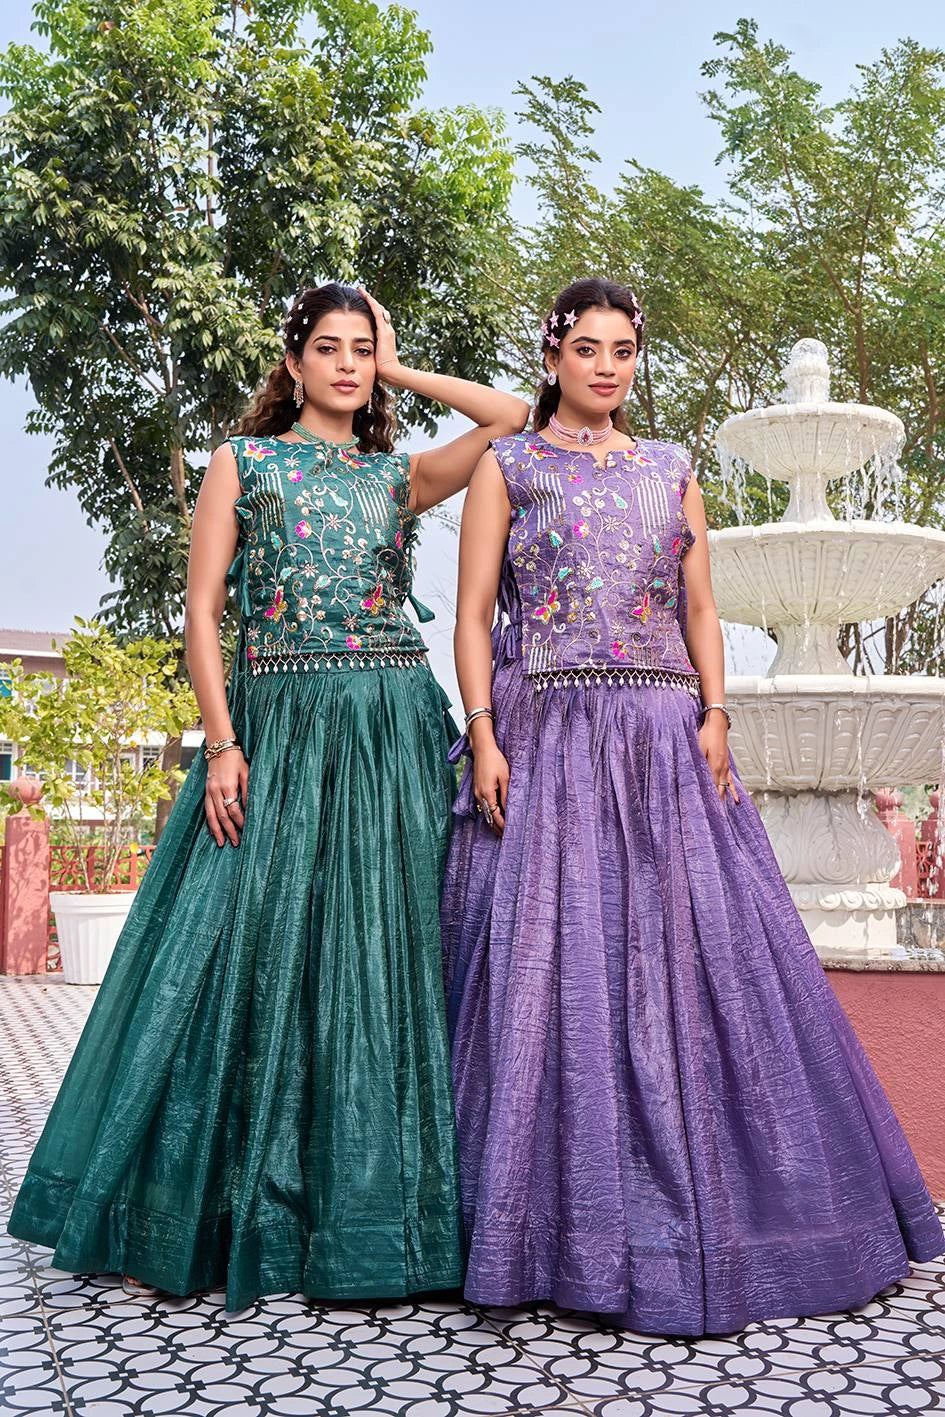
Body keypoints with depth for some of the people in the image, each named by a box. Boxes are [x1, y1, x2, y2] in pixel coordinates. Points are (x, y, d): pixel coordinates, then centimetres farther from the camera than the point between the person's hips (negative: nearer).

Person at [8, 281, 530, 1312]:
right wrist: (221, 744, -10)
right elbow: (201, 613, 1)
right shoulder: (243, 463, 10)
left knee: (380, 960, 2)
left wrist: (400, 372, 13)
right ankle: (204, 1215, 12)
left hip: (395, 735, 2)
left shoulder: (399, 476, 16)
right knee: (253, 953, -3)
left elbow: (514, 417, 5)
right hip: (278, 731, -2)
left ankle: (370, 1215, 13)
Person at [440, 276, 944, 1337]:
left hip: (665, 741, 3)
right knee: (553, 961, -5)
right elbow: (472, 617, 1)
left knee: (688, 956, 2)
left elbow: (700, 611, 13)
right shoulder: (508, 467, 7)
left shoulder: (669, 469, 17)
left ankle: (697, 1215, 17)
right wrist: (483, 739, -11)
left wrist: (713, 718, -2)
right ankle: (571, 1222, 8)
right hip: (547, 739, -3)